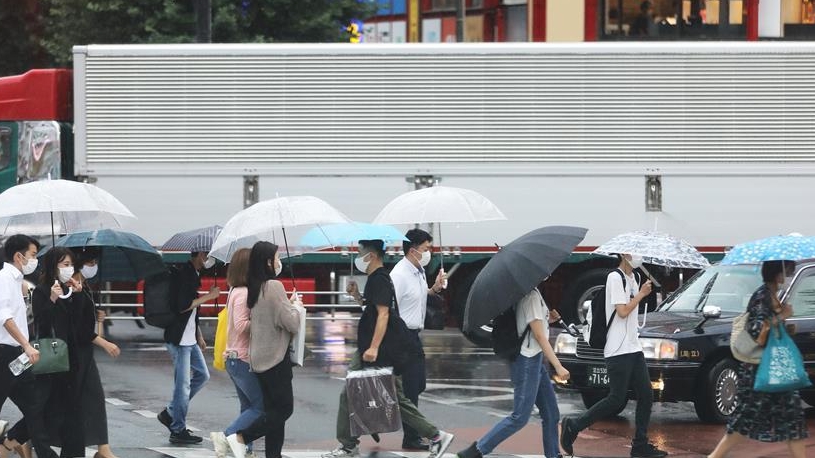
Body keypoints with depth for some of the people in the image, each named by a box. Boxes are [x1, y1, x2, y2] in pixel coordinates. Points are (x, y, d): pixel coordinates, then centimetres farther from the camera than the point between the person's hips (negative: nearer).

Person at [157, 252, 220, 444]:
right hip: (179, 338, -10)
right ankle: (178, 430, 1)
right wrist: (208, 296, -16)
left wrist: (199, 335, 23)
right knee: (183, 383, -6)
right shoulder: (184, 275, -17)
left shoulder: (193, 275, 14)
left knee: (202, 375, 14)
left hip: (189, 339, 10)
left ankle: (170, 413, 19)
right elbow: (183, 306, -24)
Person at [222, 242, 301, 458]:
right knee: (284, 408, -4)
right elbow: (291, 323, -16)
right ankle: (240, 438, -12)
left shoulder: (254, 289, 10)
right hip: (275, 357, -9)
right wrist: (296, 306, 2)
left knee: (273, 409, 11)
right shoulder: (274, 286, -16)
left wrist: (288, 304, 14)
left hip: (260, 357, 9)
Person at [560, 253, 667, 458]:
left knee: (646, 395, 5)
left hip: (633, 348, 9)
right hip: (618, 350, -9)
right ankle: (573, 426, 1)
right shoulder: (615, 277, -12)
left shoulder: (632, 278, 16)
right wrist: (641, 294, -7)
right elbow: (622, 311, -16)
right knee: (617, 399, -9)